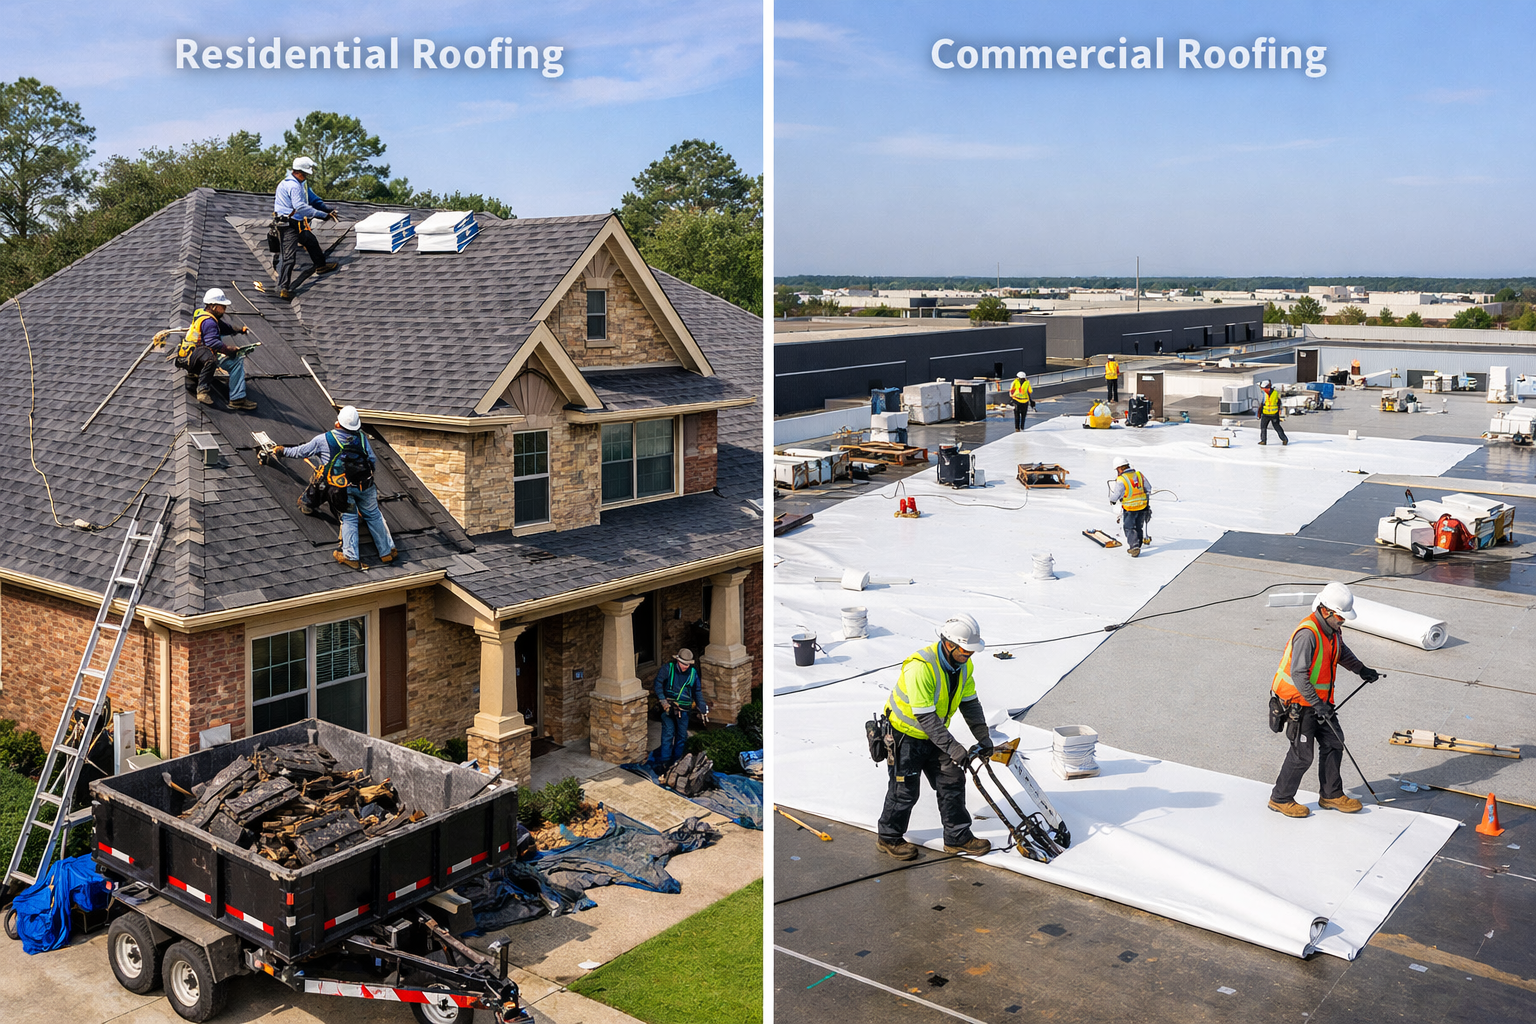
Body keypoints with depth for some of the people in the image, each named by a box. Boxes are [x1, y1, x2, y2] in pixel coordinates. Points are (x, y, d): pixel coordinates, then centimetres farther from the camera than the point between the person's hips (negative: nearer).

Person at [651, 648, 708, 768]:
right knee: (668, 733, -11)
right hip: (668, 707, -3)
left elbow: (697, 692, 17)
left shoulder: (693, 672, 6)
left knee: (682, 735, 6)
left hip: (684, 709, 4)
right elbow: (657, 683, -5)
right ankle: (664, 761, -7)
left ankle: (677, 760, 18)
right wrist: (663, 701, -14)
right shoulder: (668, 668, -5)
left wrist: (703, 708, 12)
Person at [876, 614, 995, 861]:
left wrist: (983, 737, -4)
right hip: (906, 734, -7)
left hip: (935, 732, 7)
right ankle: (889, 838, 23)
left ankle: (957, 838, 20)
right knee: (905, 789, 3)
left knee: (952, 781, 7)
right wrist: (953, 748, -33)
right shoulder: (921, 668, -34)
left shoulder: (964, 665, -8)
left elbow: (970, 703, 4)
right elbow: (925, 717, -33)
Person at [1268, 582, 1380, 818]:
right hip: (1299, 702, -9)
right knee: (1302, 755, -2)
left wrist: (1361, 670, 24)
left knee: (1333, 743, 14)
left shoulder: (1332, 628, 2)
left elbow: (1341, 651, 26)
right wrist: (1317, 704, -30)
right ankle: (1280, 799, 15)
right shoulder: (1307, 633, -27)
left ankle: (1331, 795, 29)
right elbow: (1298, 674, -30)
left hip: (1320, 699, 9)